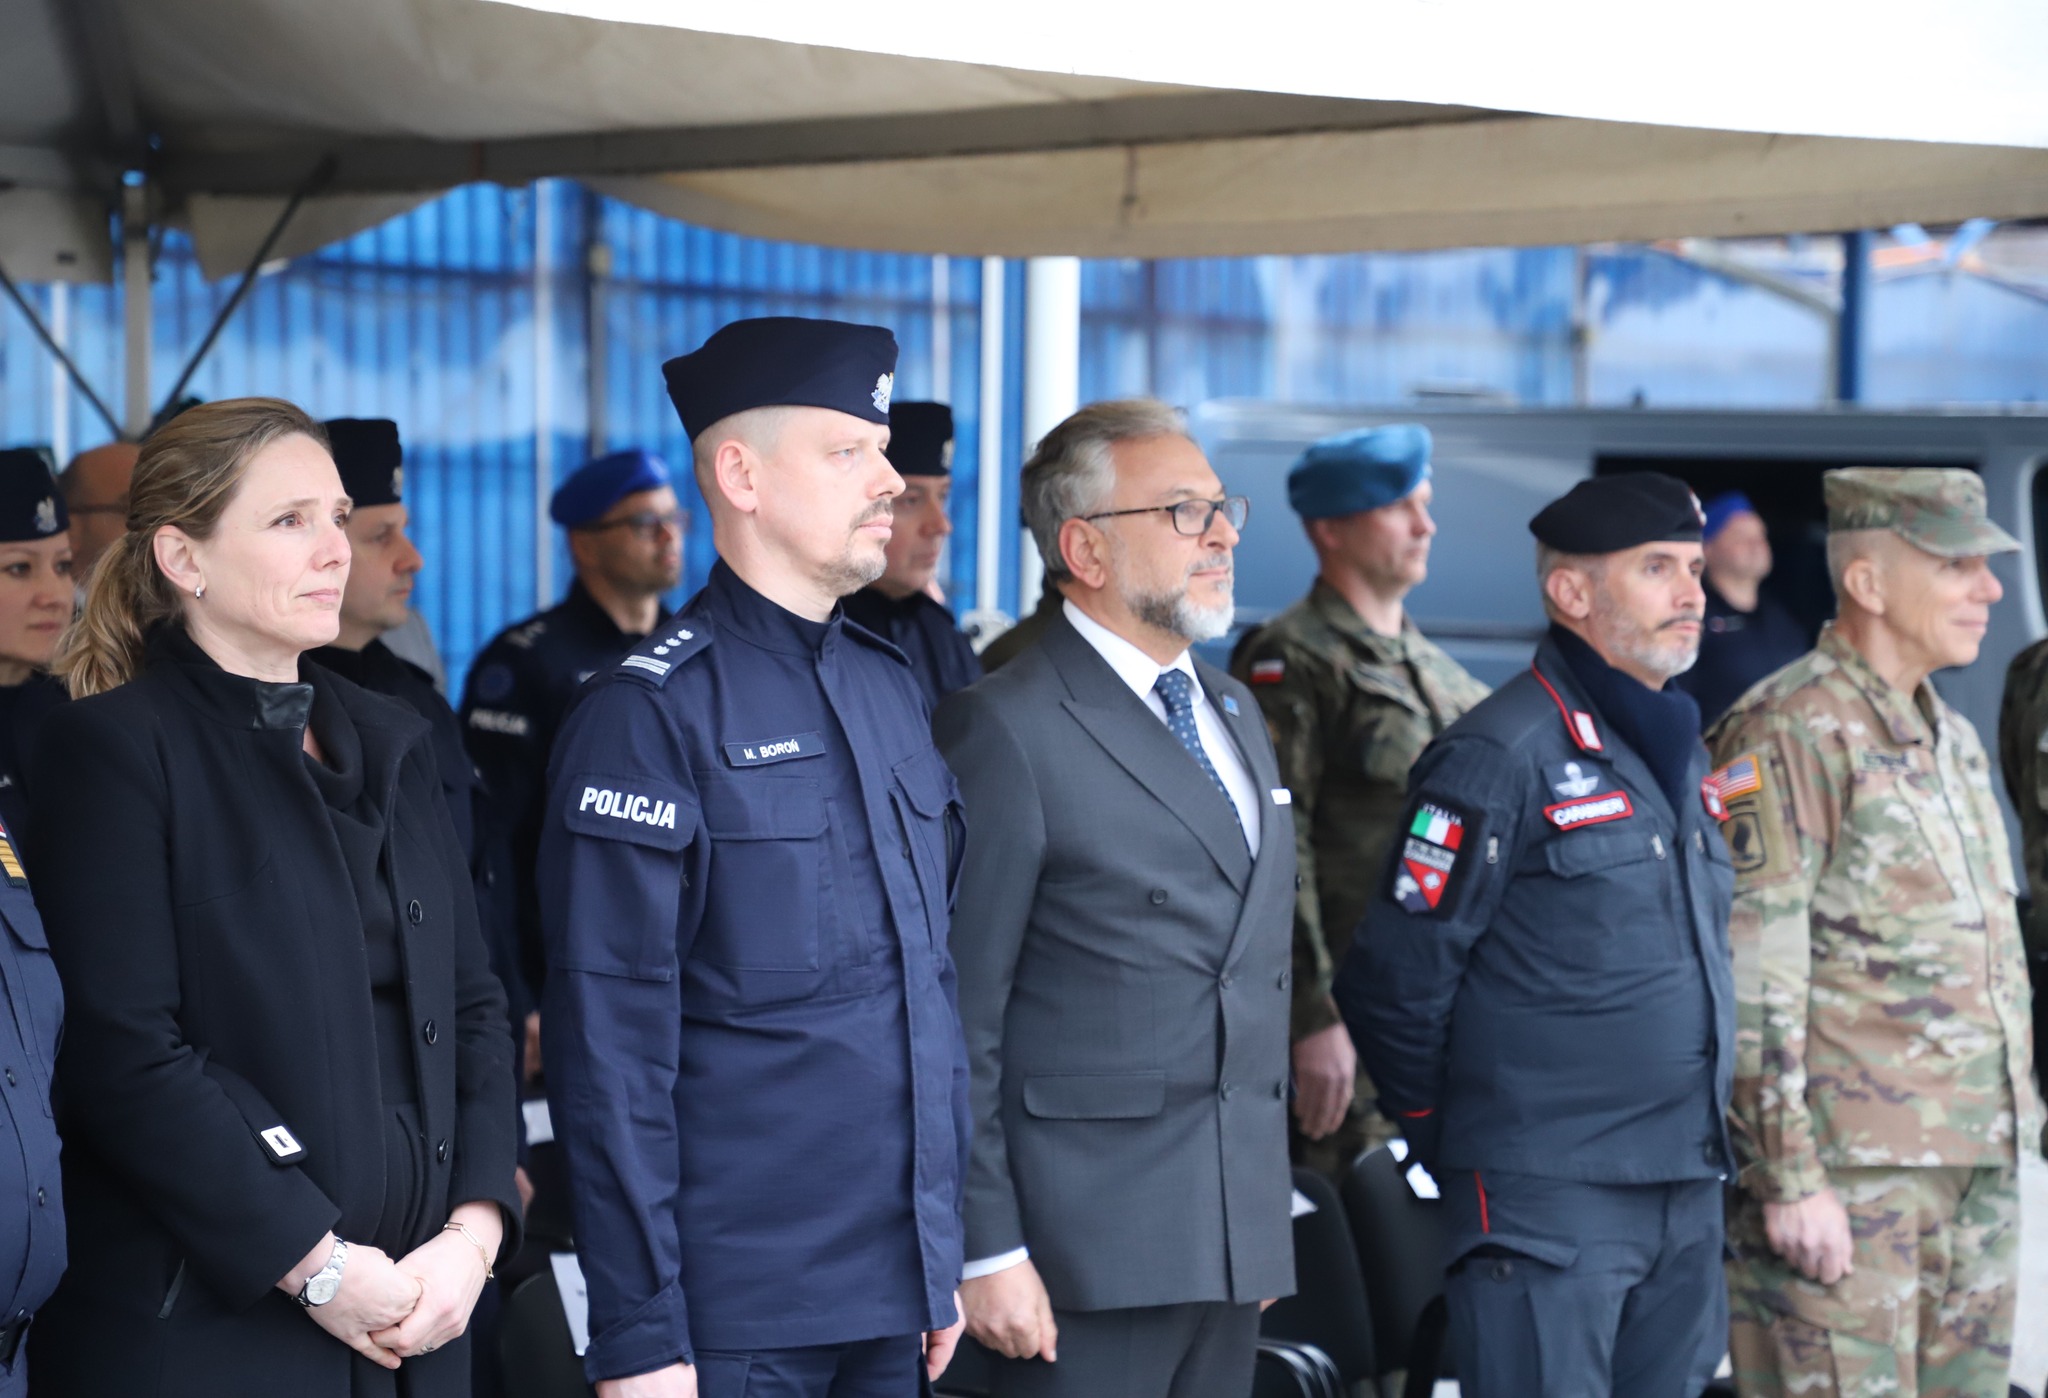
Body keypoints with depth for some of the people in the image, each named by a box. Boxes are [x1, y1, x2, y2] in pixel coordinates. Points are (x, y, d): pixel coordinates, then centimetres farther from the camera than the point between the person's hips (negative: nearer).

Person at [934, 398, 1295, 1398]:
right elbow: (960, 1021, -12)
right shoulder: (1005, 732, -10)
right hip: (1087, 1257, -7)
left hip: (1235, 1237, 7)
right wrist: (984, 1248, -15)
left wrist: (1267, 1206, 17)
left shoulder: (1234, 714, 16)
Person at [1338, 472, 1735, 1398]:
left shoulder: (1681, 757, 15)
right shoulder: (1501, 756, -12)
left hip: (1686, 1198, 8)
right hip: (1548, 1207, -8)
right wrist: (1456, 1153, 0)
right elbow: (1394, 983, -11)